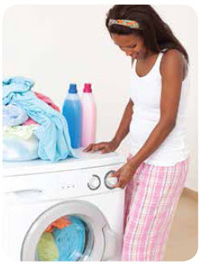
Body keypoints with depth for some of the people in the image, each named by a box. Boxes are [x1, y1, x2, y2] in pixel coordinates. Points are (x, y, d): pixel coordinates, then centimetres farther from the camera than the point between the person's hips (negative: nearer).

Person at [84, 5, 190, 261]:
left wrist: (132, 165, -17)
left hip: (164, 164, -7)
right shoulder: (138, 58, 4)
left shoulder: (171, 59, -19)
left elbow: (167, 122, -20)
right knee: (129, 231, 17)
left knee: (141, 240, 4)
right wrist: (115, 142, 6)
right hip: (140, 157, 7)